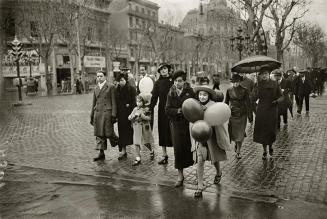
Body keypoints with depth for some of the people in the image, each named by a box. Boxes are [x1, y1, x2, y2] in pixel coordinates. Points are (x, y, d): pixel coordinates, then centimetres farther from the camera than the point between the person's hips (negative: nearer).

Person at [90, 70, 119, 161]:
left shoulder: (110, 86, -2)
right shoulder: (96, 88, 13)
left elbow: (113, 102, -5)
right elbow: (94, 103, 17)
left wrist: (113, 115, -10)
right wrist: (92, 116, 14)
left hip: (107, 112, -5)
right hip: (97, 113, 5)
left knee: (108, 132, -4)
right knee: (99, 133, 6)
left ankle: (118, 143, 26)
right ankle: (101, 154, 13)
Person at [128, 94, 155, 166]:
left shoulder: (146, 109, -8)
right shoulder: (135, 109, 5)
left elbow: (149, 118, -17)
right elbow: (129, 117, 4)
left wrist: (142, 116, -27)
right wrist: (133, 116, -16)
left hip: (144, 128, -3)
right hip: (137, 128, 3)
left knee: (146, 142, 12)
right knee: (136, 143, -2)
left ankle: (152, 151, 42)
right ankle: (138, 158, 3)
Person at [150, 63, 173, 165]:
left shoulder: (173, 80, 0)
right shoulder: (158, 83, 5)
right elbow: (154, 98, 3)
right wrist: (150, 110, -4)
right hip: (162, 110, 2)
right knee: (163, 131, 7)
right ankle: (164, 155, 17)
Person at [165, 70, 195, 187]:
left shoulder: (190, 92, -2)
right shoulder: (171, 93, 5)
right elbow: (167, 110, -1)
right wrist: (178, 111, -16)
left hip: (188, 123, -2)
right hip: (176, 124, 2)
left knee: (190, 148, 4)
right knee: (178, 149, 1)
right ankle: (180, 176, 14)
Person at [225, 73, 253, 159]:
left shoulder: (244, 90, -6)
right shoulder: (229, 90, -1)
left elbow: (248, 104, -3)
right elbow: (226, 103, 9)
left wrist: (250, 116, -3)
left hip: (242, 115, -1)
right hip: (232, 114, 2)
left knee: (240, 133, -1)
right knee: (233, 133, 7)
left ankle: (238, 151, 13)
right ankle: (236, 144, 39)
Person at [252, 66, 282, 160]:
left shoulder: (274, 84, -1)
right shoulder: (258, 84, -1)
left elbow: (281, 96, 7)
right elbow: (254, 98, -11)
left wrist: (276, 100, -10)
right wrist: (257, 87, -20)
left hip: (272, 109, 0)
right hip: (261, 110, 0)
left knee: (271, 130, 5)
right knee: (262, 130, 1)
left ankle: (270, 146, 33)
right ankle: (264, 151, 16)